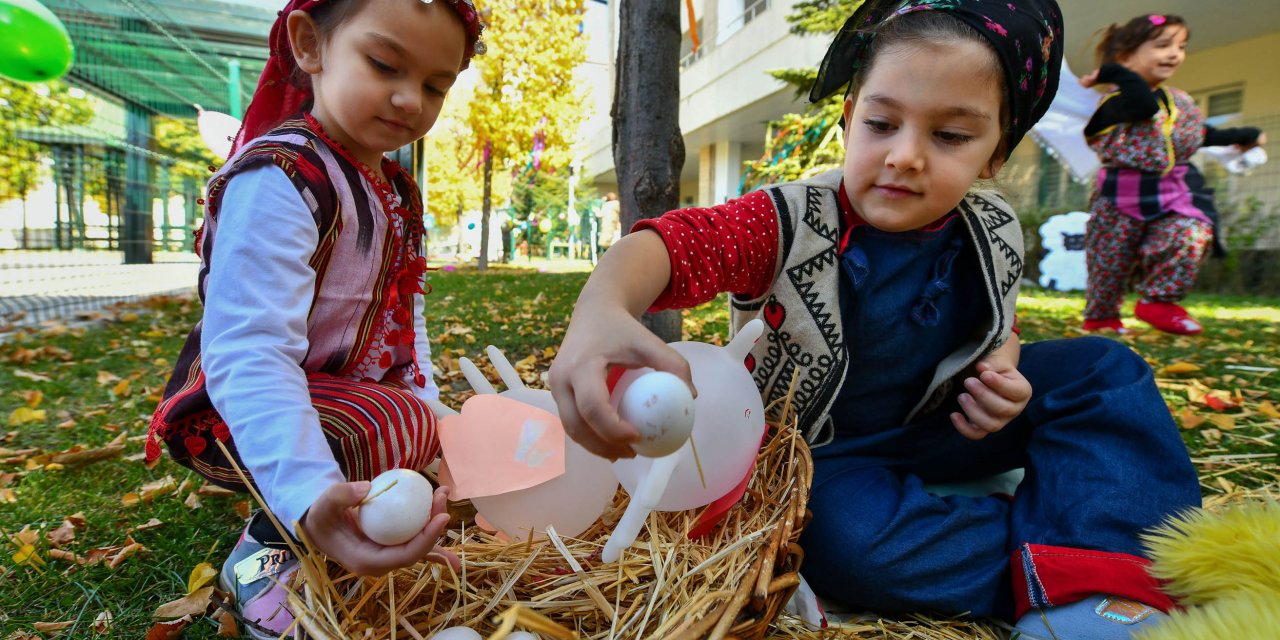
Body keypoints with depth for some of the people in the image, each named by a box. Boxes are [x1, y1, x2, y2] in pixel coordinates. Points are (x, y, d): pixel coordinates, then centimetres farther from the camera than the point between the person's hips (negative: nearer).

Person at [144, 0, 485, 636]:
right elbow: (250, 355, -36)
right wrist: (309, 498, -49)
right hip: (244, 417, -9)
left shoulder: (397, 191, 4)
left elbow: (401, 313, 12)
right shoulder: (278, 180, -25)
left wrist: (426, 399, 0)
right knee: (396, 422, -32)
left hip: (357, 390, 9)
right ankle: (270, 542, -5)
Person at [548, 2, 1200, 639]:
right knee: (843, 535, -37)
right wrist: (602, 313, -63)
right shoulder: (787, 222, -23)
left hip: (931, 433, 5)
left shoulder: (994, 235, -7)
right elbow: (672, 243, -39)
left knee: (1101, 369, -5)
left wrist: (1000, 373, -13)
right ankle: (1058, 539, -18)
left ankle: (1108, 576, -17)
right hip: (819, 453, -4)